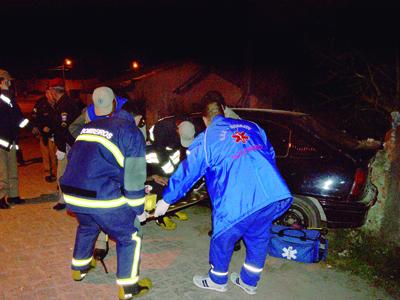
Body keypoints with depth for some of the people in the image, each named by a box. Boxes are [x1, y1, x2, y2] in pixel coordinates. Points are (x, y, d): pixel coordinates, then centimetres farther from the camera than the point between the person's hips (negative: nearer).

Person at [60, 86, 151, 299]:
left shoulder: (87, 128, 16)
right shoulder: (131, 132, -2)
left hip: (71, 195, 7)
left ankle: (79, 267, 51)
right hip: (103, 199, -6)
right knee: (129, 239, 14)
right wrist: (139, 210, 4)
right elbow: (134, 177, -6)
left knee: (87, 226, 35)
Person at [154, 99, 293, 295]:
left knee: (222, 240, 20)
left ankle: (217, 281, 42)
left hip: (239, 203, -5)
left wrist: (166, 200, 20)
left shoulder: (206, 139, 5)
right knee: (258, 239, 24)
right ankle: (249, 282, 44)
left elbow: (186, 172, 9)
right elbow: (270, 155, 25)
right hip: (277, 196, 6)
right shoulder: (252, 127, 17)